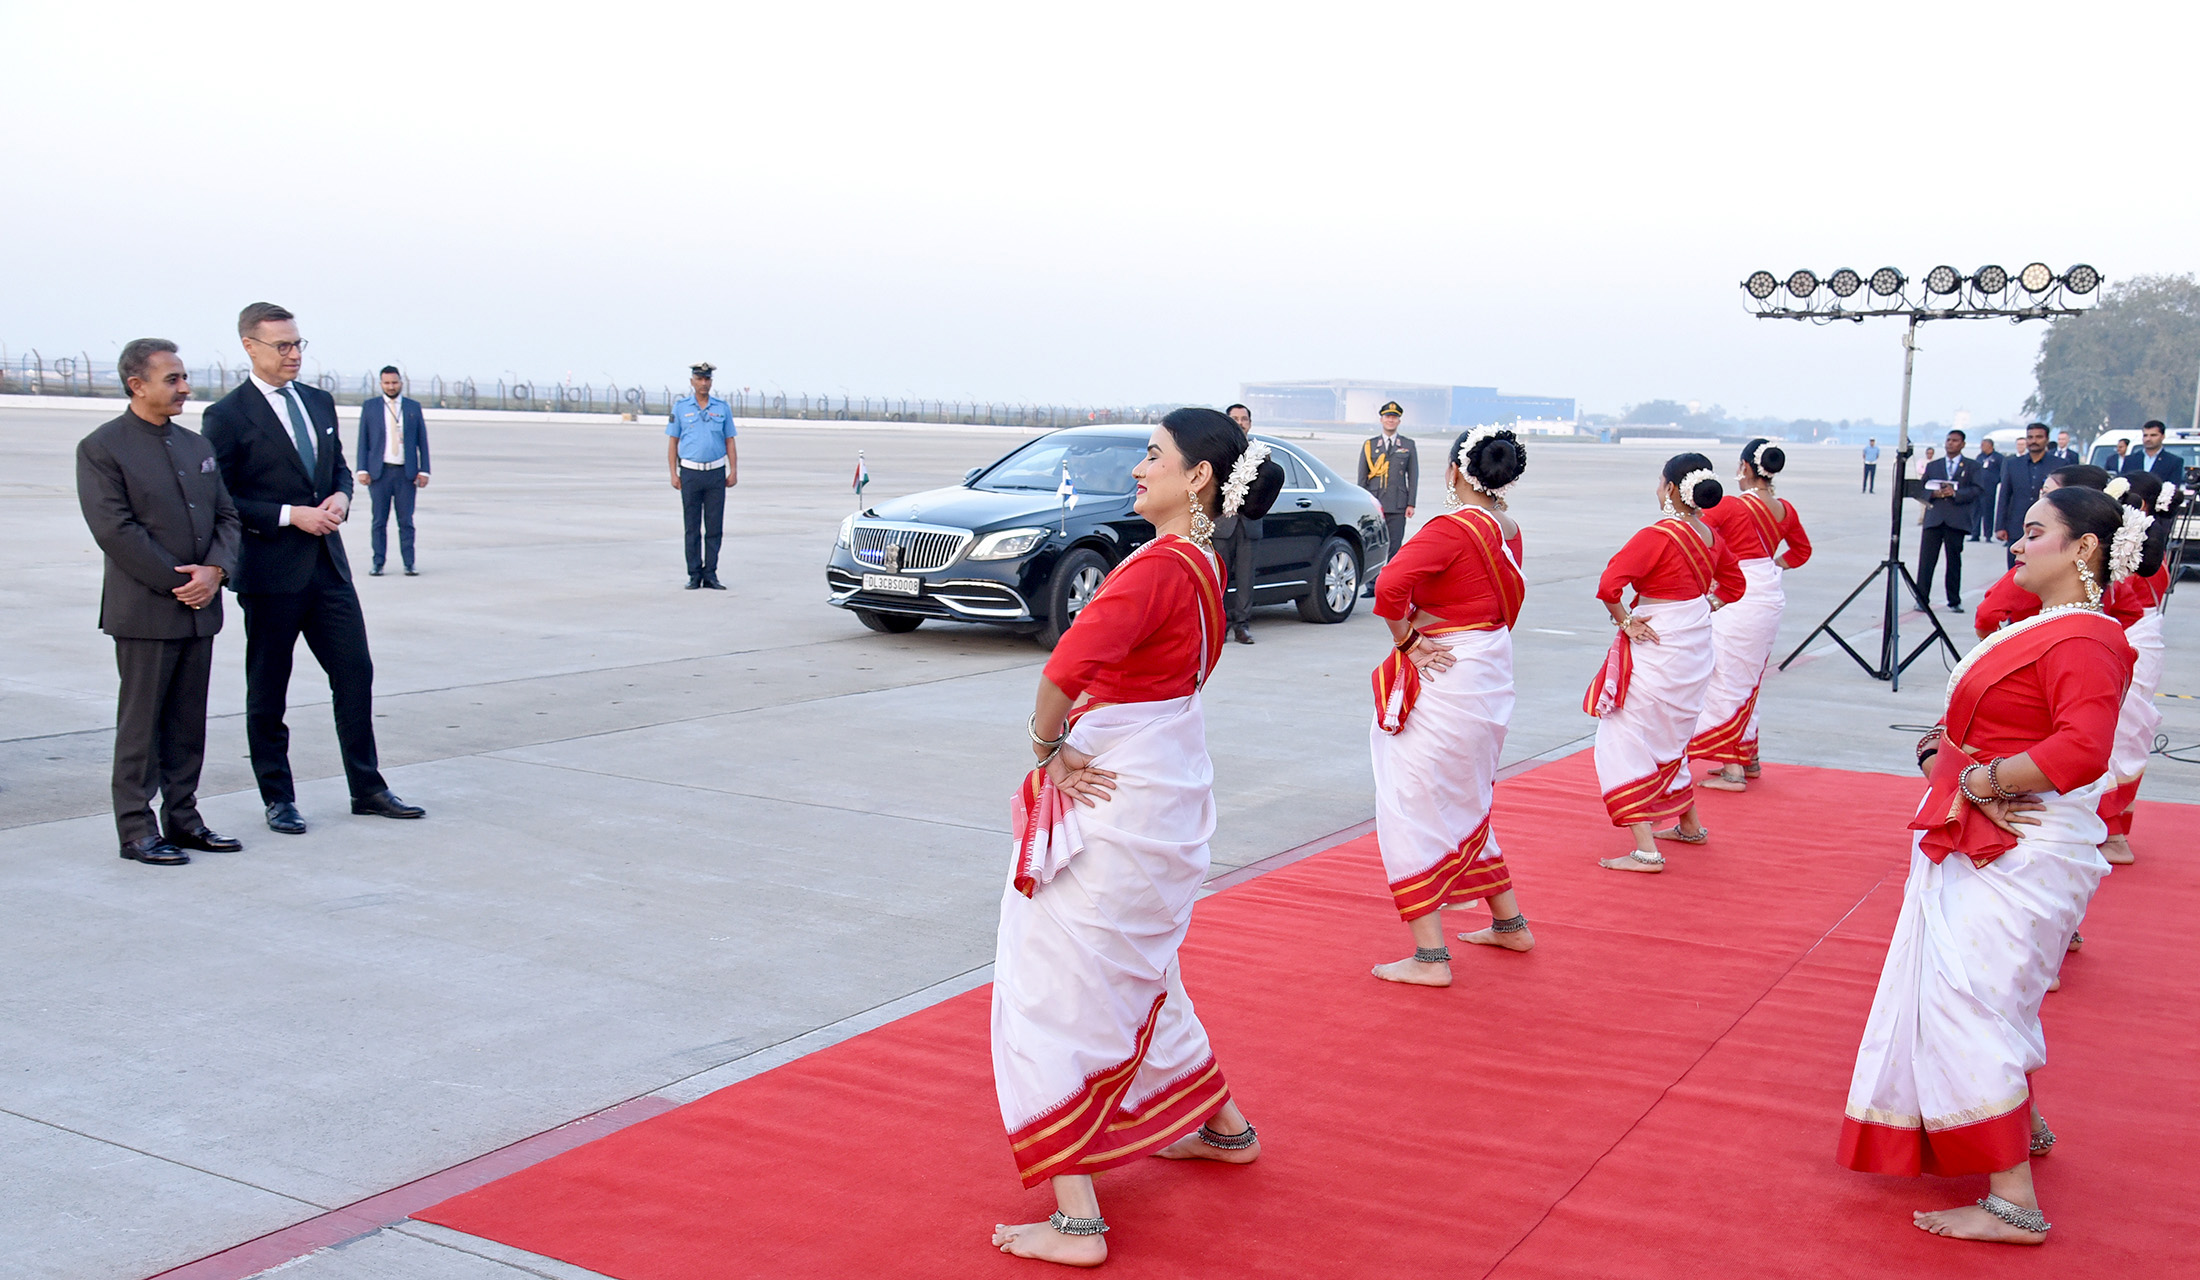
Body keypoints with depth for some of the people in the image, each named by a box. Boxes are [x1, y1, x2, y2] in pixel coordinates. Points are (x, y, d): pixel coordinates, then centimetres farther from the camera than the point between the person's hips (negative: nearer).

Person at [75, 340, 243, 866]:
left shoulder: (197, 445, 14)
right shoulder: (101, 448, -6)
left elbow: (226, 516, 12)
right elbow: (115, 530, -13)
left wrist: (215, 570, -7)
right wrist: (176, 582, -15)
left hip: (199, 606, 6)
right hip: (143, 611, -6)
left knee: (189, 722, 10)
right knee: (141, 723, 0)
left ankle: (182, 818, 18)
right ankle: (136, 830, 7)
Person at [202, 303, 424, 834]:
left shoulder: (319, 402, 12)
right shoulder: (227, 416, -8)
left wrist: (341, 497, -1)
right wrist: (290, 516, -17)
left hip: (329, 565, 6)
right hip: (270, 573, -6)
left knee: (355, 673, 6)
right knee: (267, 691, 6)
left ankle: (367, 788, 16)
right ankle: (277, 799, 18)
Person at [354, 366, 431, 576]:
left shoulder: (413, 407, 10)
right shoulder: (369, 407, 9)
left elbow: (422, 441, 9)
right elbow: (363, 441, 8)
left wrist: (423, 470, 1)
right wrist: (362, 469, -2)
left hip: (406, 472, 0)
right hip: (379, 471, 0)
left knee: (406, 521, 0)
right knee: (379, 521, 2)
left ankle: (409, 563, 3)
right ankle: (378, 563, 7)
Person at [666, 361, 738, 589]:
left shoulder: (722, 408, 9)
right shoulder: (681, 407, 6)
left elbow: (730, 441, 11)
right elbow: (672, 441, 6)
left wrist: (734, 471, 2)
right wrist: (673, 473, -2)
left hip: (716, 475, 1)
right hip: (690, 473, -1)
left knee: (715, 527, 1)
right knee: (692, 528, 1)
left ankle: (710, 574, 7)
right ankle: (694, 575, 6)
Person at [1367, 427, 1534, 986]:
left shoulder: (1453, 528, -19)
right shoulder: (1509, 530, 6)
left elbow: (1390, 586, -31)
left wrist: (1406, 641, -16)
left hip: (1442, 683, -9)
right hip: (1490, 678, 9)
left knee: (1412, 809, -1)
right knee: (1465, 807, 24)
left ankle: (1429, 957, 1)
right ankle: (1509, 924, 35)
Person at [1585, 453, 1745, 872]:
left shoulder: (1658, 536, -21)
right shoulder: (1710, 535, 4)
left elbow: (1609, 585, -28)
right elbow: (1734, 583, 21)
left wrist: (1623, 619, -13)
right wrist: (1705, 609, 15)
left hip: (1656, 648, -9)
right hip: (1696, 646, 9)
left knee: (1625, 743, -3)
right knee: (1669, 739, 27)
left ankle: (1646, 850, -8)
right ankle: (1689, 825, 42)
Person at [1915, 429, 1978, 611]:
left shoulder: (1972, 466, 10)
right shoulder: (1932, 465, 18)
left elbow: (1976, 490, -2)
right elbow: (1922, 489, 14)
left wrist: (1955, 493, -16)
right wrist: (1933, 494, -7)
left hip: (1957, 520, -2)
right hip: (1933, 518, 2)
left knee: (1954, 561, 4)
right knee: (1926, 560, -5)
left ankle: (1954, 601, 13)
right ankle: (1922, 599, -2)